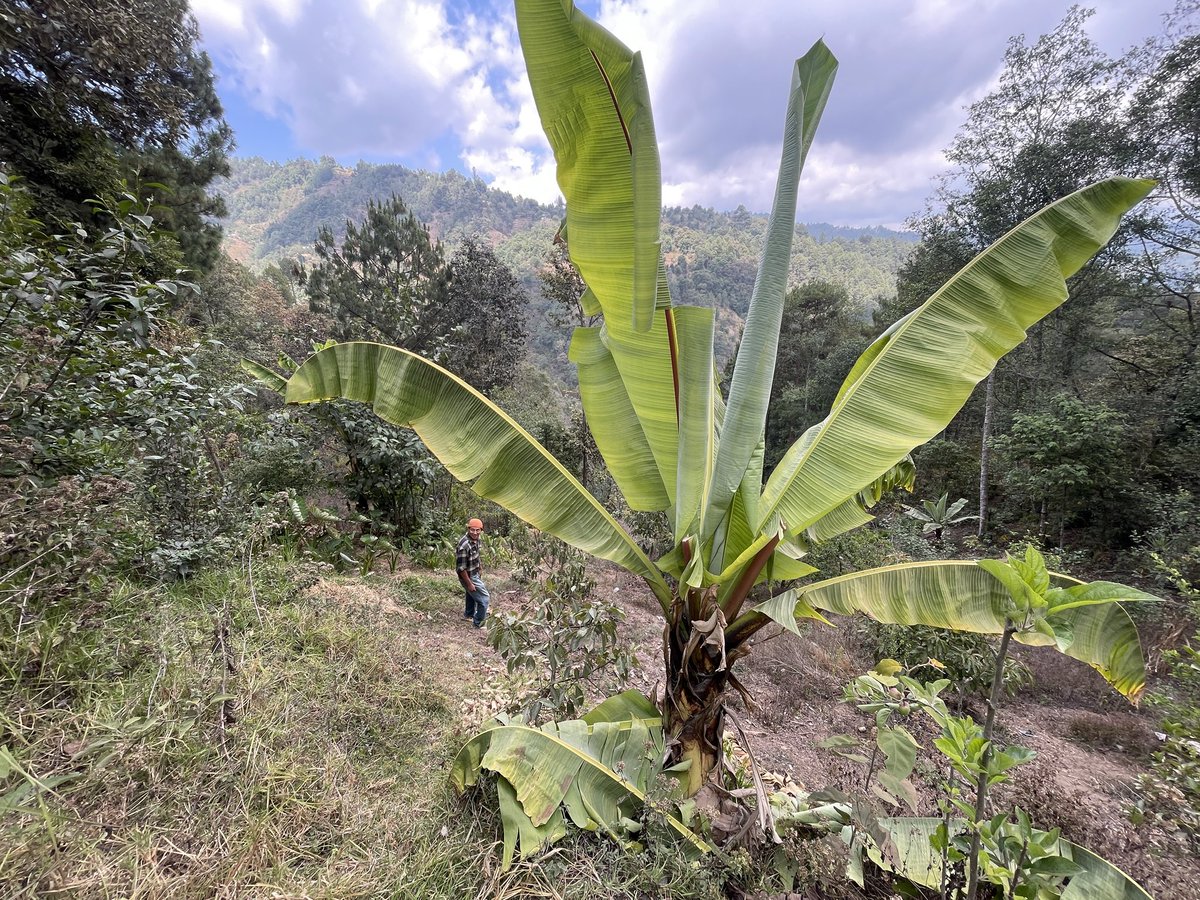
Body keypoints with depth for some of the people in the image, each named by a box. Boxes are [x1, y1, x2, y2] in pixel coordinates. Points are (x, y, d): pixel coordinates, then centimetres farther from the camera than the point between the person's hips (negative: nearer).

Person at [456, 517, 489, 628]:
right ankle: (479, 623, 19)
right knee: (484, 598, 0)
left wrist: (480, 567, 21)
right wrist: (469, 584, -21)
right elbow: (461, 568, -28)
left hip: (475, 574, 9)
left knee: (472, 594, 30)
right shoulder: (464, 545, -34)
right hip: (468, 577, -9)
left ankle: (469, 614, 53)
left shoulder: (475, 539, -6)